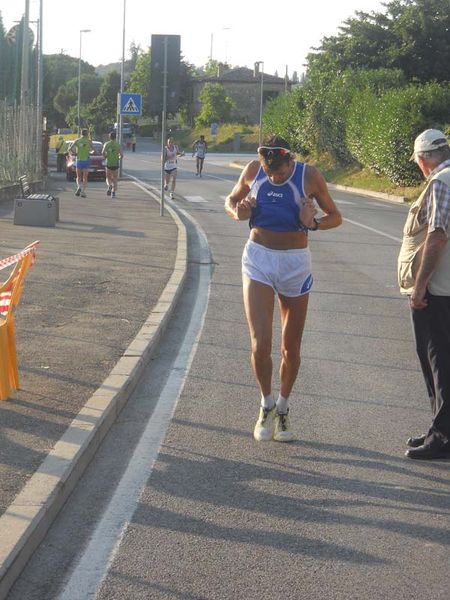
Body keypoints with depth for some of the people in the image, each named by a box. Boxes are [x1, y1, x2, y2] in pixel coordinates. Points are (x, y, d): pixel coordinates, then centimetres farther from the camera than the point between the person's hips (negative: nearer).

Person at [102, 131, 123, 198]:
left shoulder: (106, 144, 0)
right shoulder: (118, 145, 0)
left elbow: (103, 152, -16)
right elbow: (121, 155, -7)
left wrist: (105, 157, 5)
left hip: (108, 164, 0)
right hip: (116, 164, 0)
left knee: (108, 178, 15)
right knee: (115, 179, 10)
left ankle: (109, 186, -16)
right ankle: (113, 193, -2)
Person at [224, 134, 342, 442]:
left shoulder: (310, 176, -9)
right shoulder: (253, 171, -5)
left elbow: (336, 216, 2)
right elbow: (231, 200, 13)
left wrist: (314, 223, -20)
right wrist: (238, 212, -11)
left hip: (296, 264, 0)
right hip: (258, 258, 0)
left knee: (291, 348, 9)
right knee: (261, 344, -12)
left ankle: (283, 408, 30)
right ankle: (267, 403, 12)